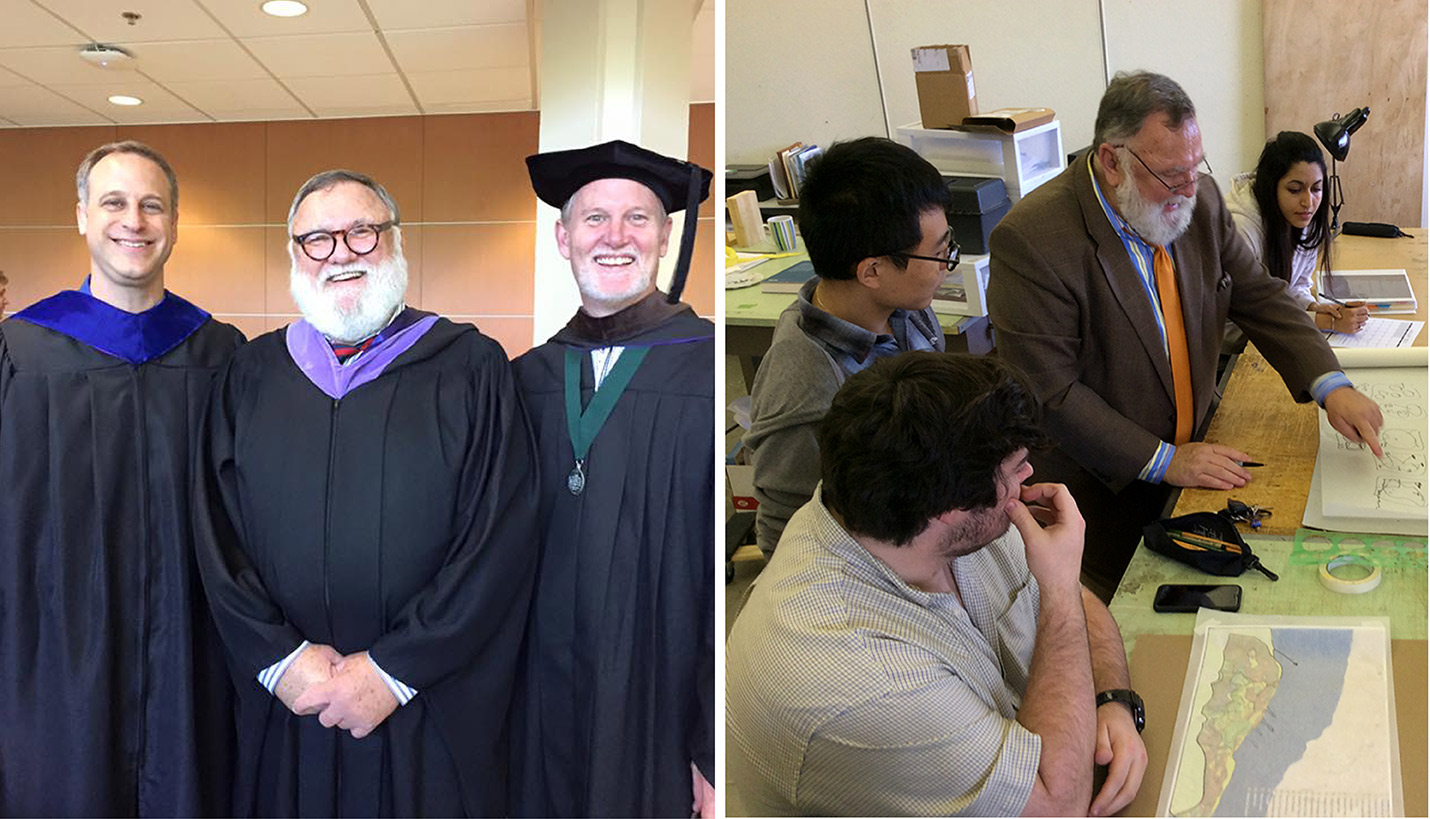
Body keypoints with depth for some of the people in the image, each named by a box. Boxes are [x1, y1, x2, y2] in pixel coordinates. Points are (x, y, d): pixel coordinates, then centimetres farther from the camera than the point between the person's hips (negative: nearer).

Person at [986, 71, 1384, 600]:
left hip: (1193, 453, 6)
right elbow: (1047, 391, -24)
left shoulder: (1198, 199, -2)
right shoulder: (1032, 239, -25)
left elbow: (1258, 295, 6)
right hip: (1101, 493, -6)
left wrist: (1331, 386, -8)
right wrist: (1163, 461, -21)